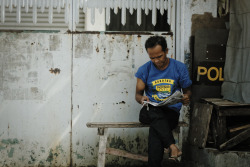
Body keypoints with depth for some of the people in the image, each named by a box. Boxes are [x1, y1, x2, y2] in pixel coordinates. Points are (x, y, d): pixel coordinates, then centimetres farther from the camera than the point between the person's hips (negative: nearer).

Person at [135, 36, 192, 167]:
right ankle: (171, 145, -43)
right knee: (156, 114, -38)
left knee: (155, 131, -33)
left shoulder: (180, 68, 6)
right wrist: (142, 99, -14)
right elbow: (138, 94, 12)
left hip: (172, 112, -1)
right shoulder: (144, 70, 7)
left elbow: (187, 90, 15)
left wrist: (186, 98, -11)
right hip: (150, 111, 1)